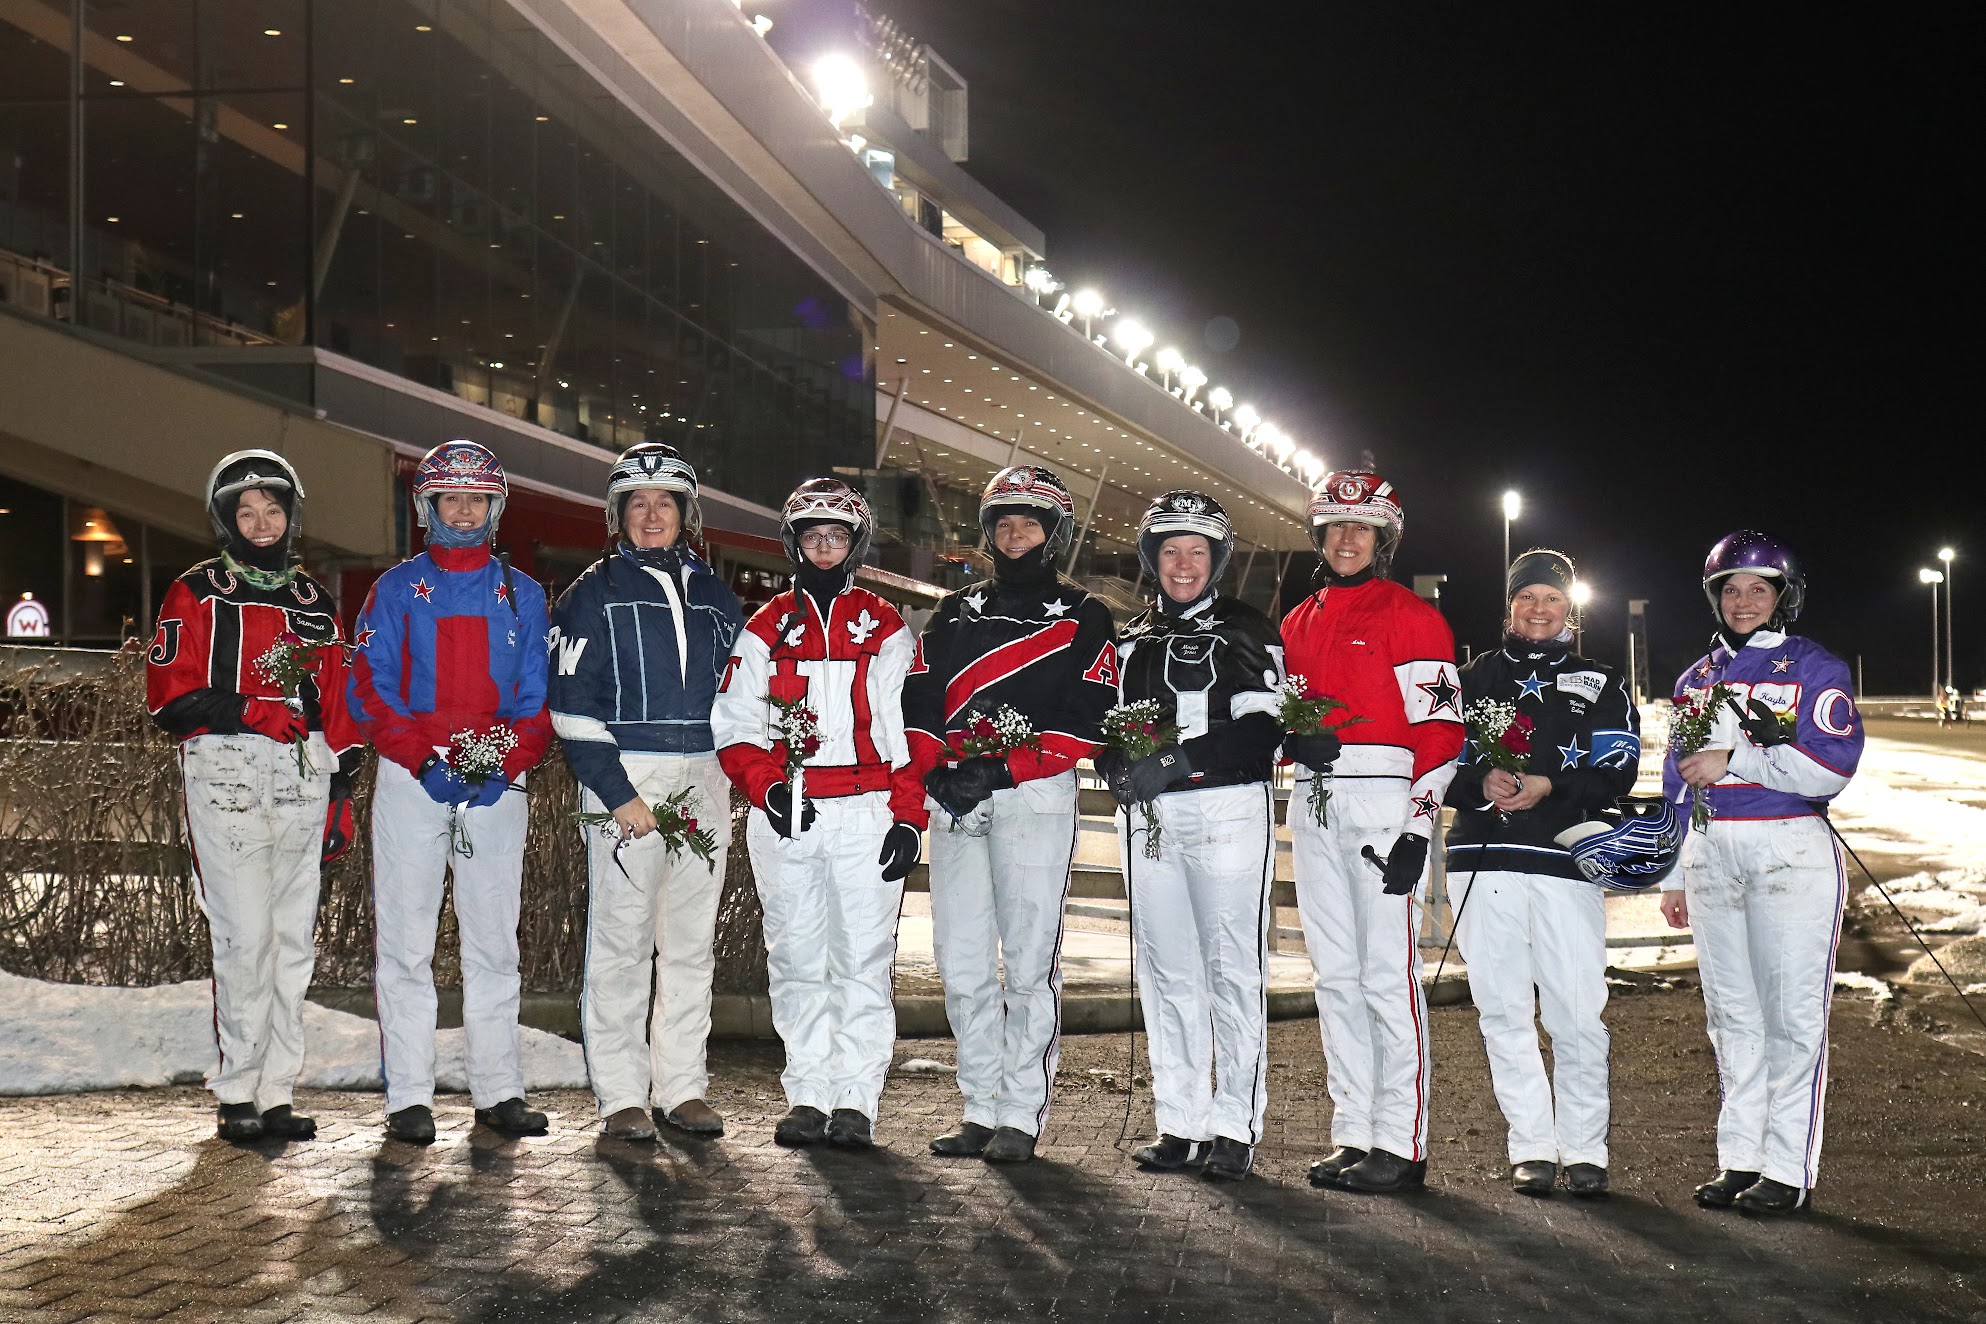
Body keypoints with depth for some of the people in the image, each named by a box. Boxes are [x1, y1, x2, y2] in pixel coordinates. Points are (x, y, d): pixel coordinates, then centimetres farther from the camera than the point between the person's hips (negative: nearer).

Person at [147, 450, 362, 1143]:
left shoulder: (314, 601, 19)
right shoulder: (197, 593, 6)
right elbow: (167, 697, -2)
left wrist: (340, 791, 13)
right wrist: (246, 710, -15)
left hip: (303, 775, 5)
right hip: (225, 773, -4)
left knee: (293, 939, 3)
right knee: (246, 934, -12)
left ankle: (277, 1094, 9)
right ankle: (237, 1096, -4)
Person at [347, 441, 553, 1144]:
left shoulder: (521, 594, 12)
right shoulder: (395, 591, 7)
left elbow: (538, 697, 7)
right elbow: (371, 690, -1)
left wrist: (507, 765, -10)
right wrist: (426, 763, -14)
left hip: (498, 787, 2)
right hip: (410, 784, -2)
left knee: (494, 941, 5)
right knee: (406, 943, -3)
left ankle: (499, 1091, 10)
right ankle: (409, 1098, 1)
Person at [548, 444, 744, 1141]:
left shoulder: (714, 595, 16)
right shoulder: (593, 594, 1)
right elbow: (572, 705, -6)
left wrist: (733, 774, 10)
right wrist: (618, 793, -14)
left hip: (704, 783, 5)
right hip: (624, 776, -5)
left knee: (692, 943, 6)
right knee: (621, 941, -5)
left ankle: (682, 1088, 13)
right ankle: (622, 1096, 0)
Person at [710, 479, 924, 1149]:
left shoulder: (885, 629, 9)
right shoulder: (765, 630, 13)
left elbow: (906, 729, 5)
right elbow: (734, 726, 8)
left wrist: (908, 817, -3)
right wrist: (767, 786, -9)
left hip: (865, 815, -2)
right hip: (784, 814, 2)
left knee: (862, 959, -5)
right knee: (796, 960, 3)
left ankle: (855, 1100, -2)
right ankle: (807, 1096, 10)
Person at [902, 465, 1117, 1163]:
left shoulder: (1082, 619, 8)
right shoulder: (955, 614, 21)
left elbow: (1086, 721, -3)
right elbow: (919, 700, 13)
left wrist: (1006, 769, -14)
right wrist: (934, 768, -6)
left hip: (1035, 797, -4)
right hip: (953, 800, 4)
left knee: (1028, 961, -7)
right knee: (961, 961, 3)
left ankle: (1022, 1114, -2)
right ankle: (980, 1109, 10)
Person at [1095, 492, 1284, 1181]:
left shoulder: (1249, 632, 5)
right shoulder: (1132, 641, 20)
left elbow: (1260, 729, -8)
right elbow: (1106, 726, 19)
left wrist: (1178, 760, -19)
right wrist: (1119, 767, -5)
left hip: (1229, 810, -4)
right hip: (1148, 816, 5)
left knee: (1232, 969, -7)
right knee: (1165, 971, 5)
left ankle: (1234, 1127, -5)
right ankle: (1179, 1123, 10)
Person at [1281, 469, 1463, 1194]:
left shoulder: (1411, 617, -1)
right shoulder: (1297, 624, 19)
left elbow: (1439, 728, -7)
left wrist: (1416, 827, -15)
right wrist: (1293, 739, 2)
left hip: (1384, 804, -7)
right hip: (1313, 802, 7)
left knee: (1388, 973, -9)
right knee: (1336, 974, 7)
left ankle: (1400, 1142, -7)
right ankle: (1352, 1133, 12)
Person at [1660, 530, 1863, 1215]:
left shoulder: (1816, 670, 0)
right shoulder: (1696, 679, 16)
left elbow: (1831, 769, -13)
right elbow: (1677, 782, 20)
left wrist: (1733, 760, -14)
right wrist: (1672, 875, 17)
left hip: (1791, 852, -5)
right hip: (1711, 855, 5)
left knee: (1791, 1011, -5)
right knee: (1731, 1010, 7)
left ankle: (1787, 1169, -2)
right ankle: (1738, 1158, 13)